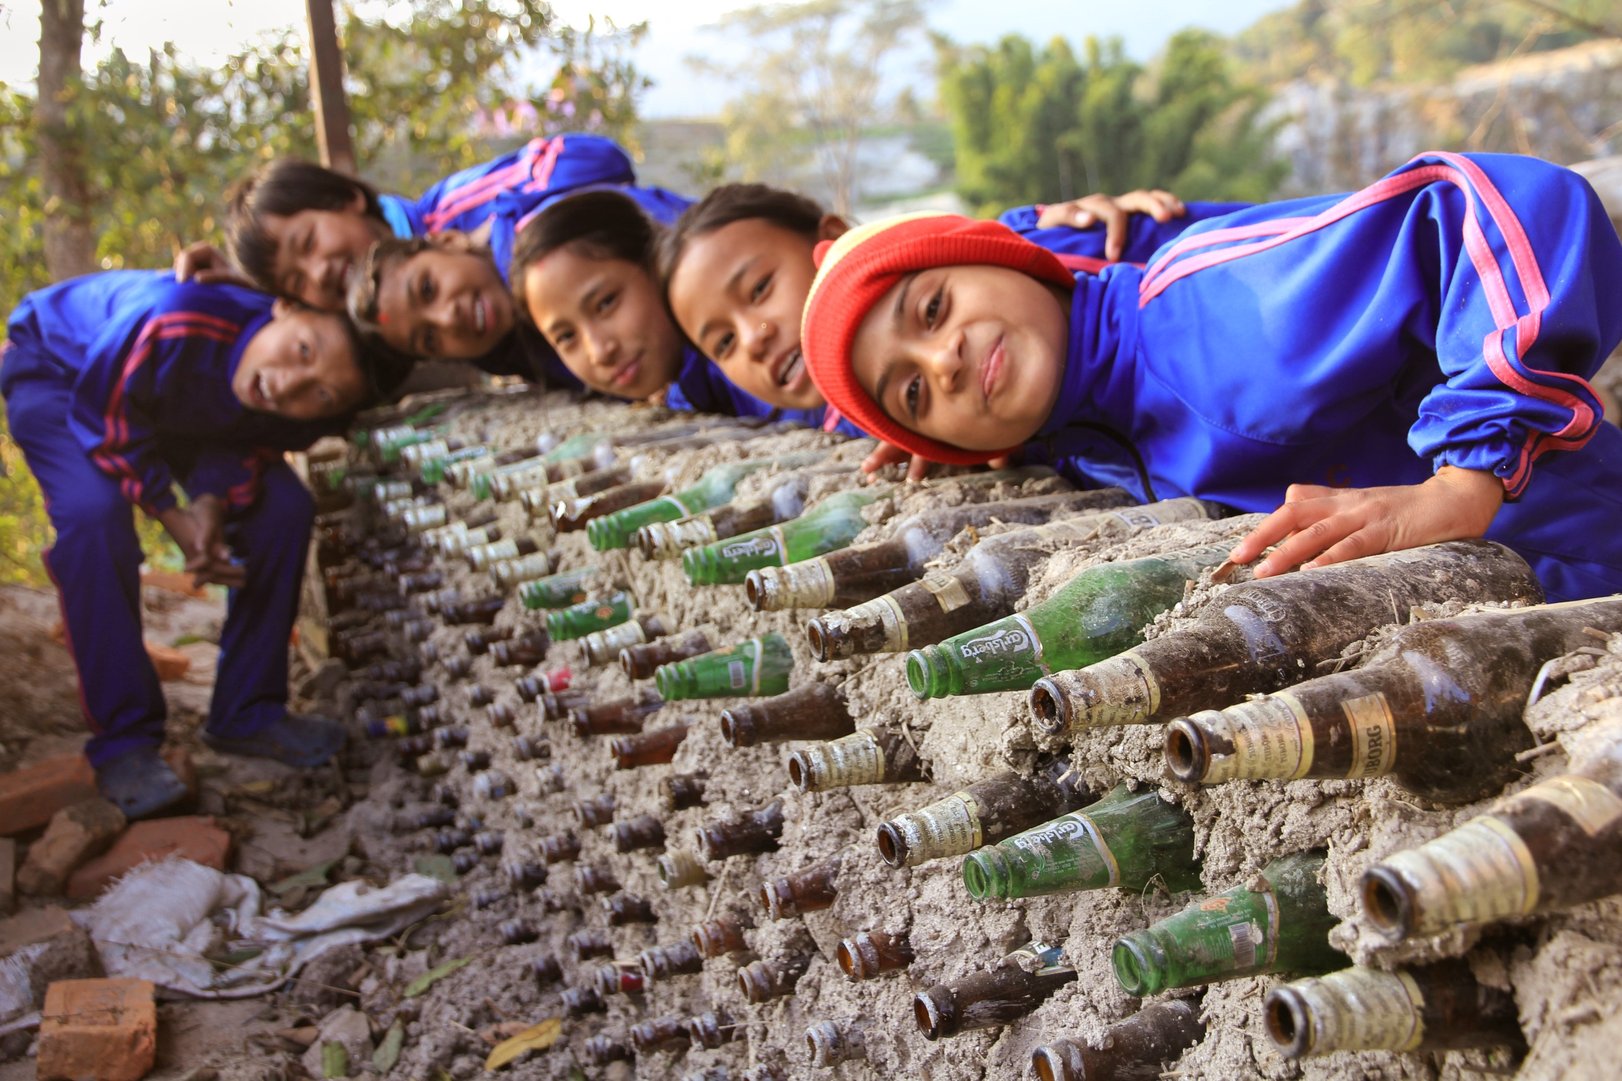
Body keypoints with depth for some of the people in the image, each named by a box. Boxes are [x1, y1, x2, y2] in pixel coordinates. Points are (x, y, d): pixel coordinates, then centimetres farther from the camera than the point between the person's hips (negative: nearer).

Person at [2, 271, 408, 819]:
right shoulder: (169, 326, -45)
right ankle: (123, 742, -17)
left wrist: (216, 500, -32)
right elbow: (106, 428, -28)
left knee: (284, 506, -14)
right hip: (58, 368, -4)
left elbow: (248, 449, -11)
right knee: (94, 513, -30)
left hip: (174, 400, 4)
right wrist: (176, 520, -29)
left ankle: (246, 714, 1)